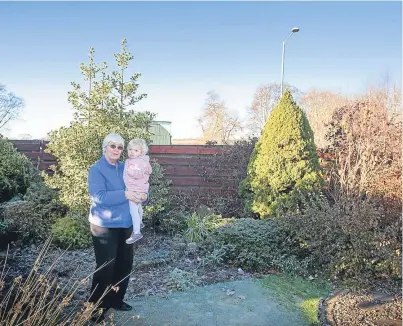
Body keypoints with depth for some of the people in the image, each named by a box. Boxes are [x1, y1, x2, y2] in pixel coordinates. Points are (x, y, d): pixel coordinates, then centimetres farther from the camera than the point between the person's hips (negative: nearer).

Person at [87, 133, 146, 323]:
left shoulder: (125, 168, 9)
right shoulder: (96, 169, -11)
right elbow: (98, 196, -22)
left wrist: (141, 195, -8)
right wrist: (125, 195, -26)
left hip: (125, 223, 7)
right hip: (105, 225, -7)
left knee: (125, 263, 15)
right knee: (105, 267, 0)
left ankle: (116, 299, 35)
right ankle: (96, 308, 18)